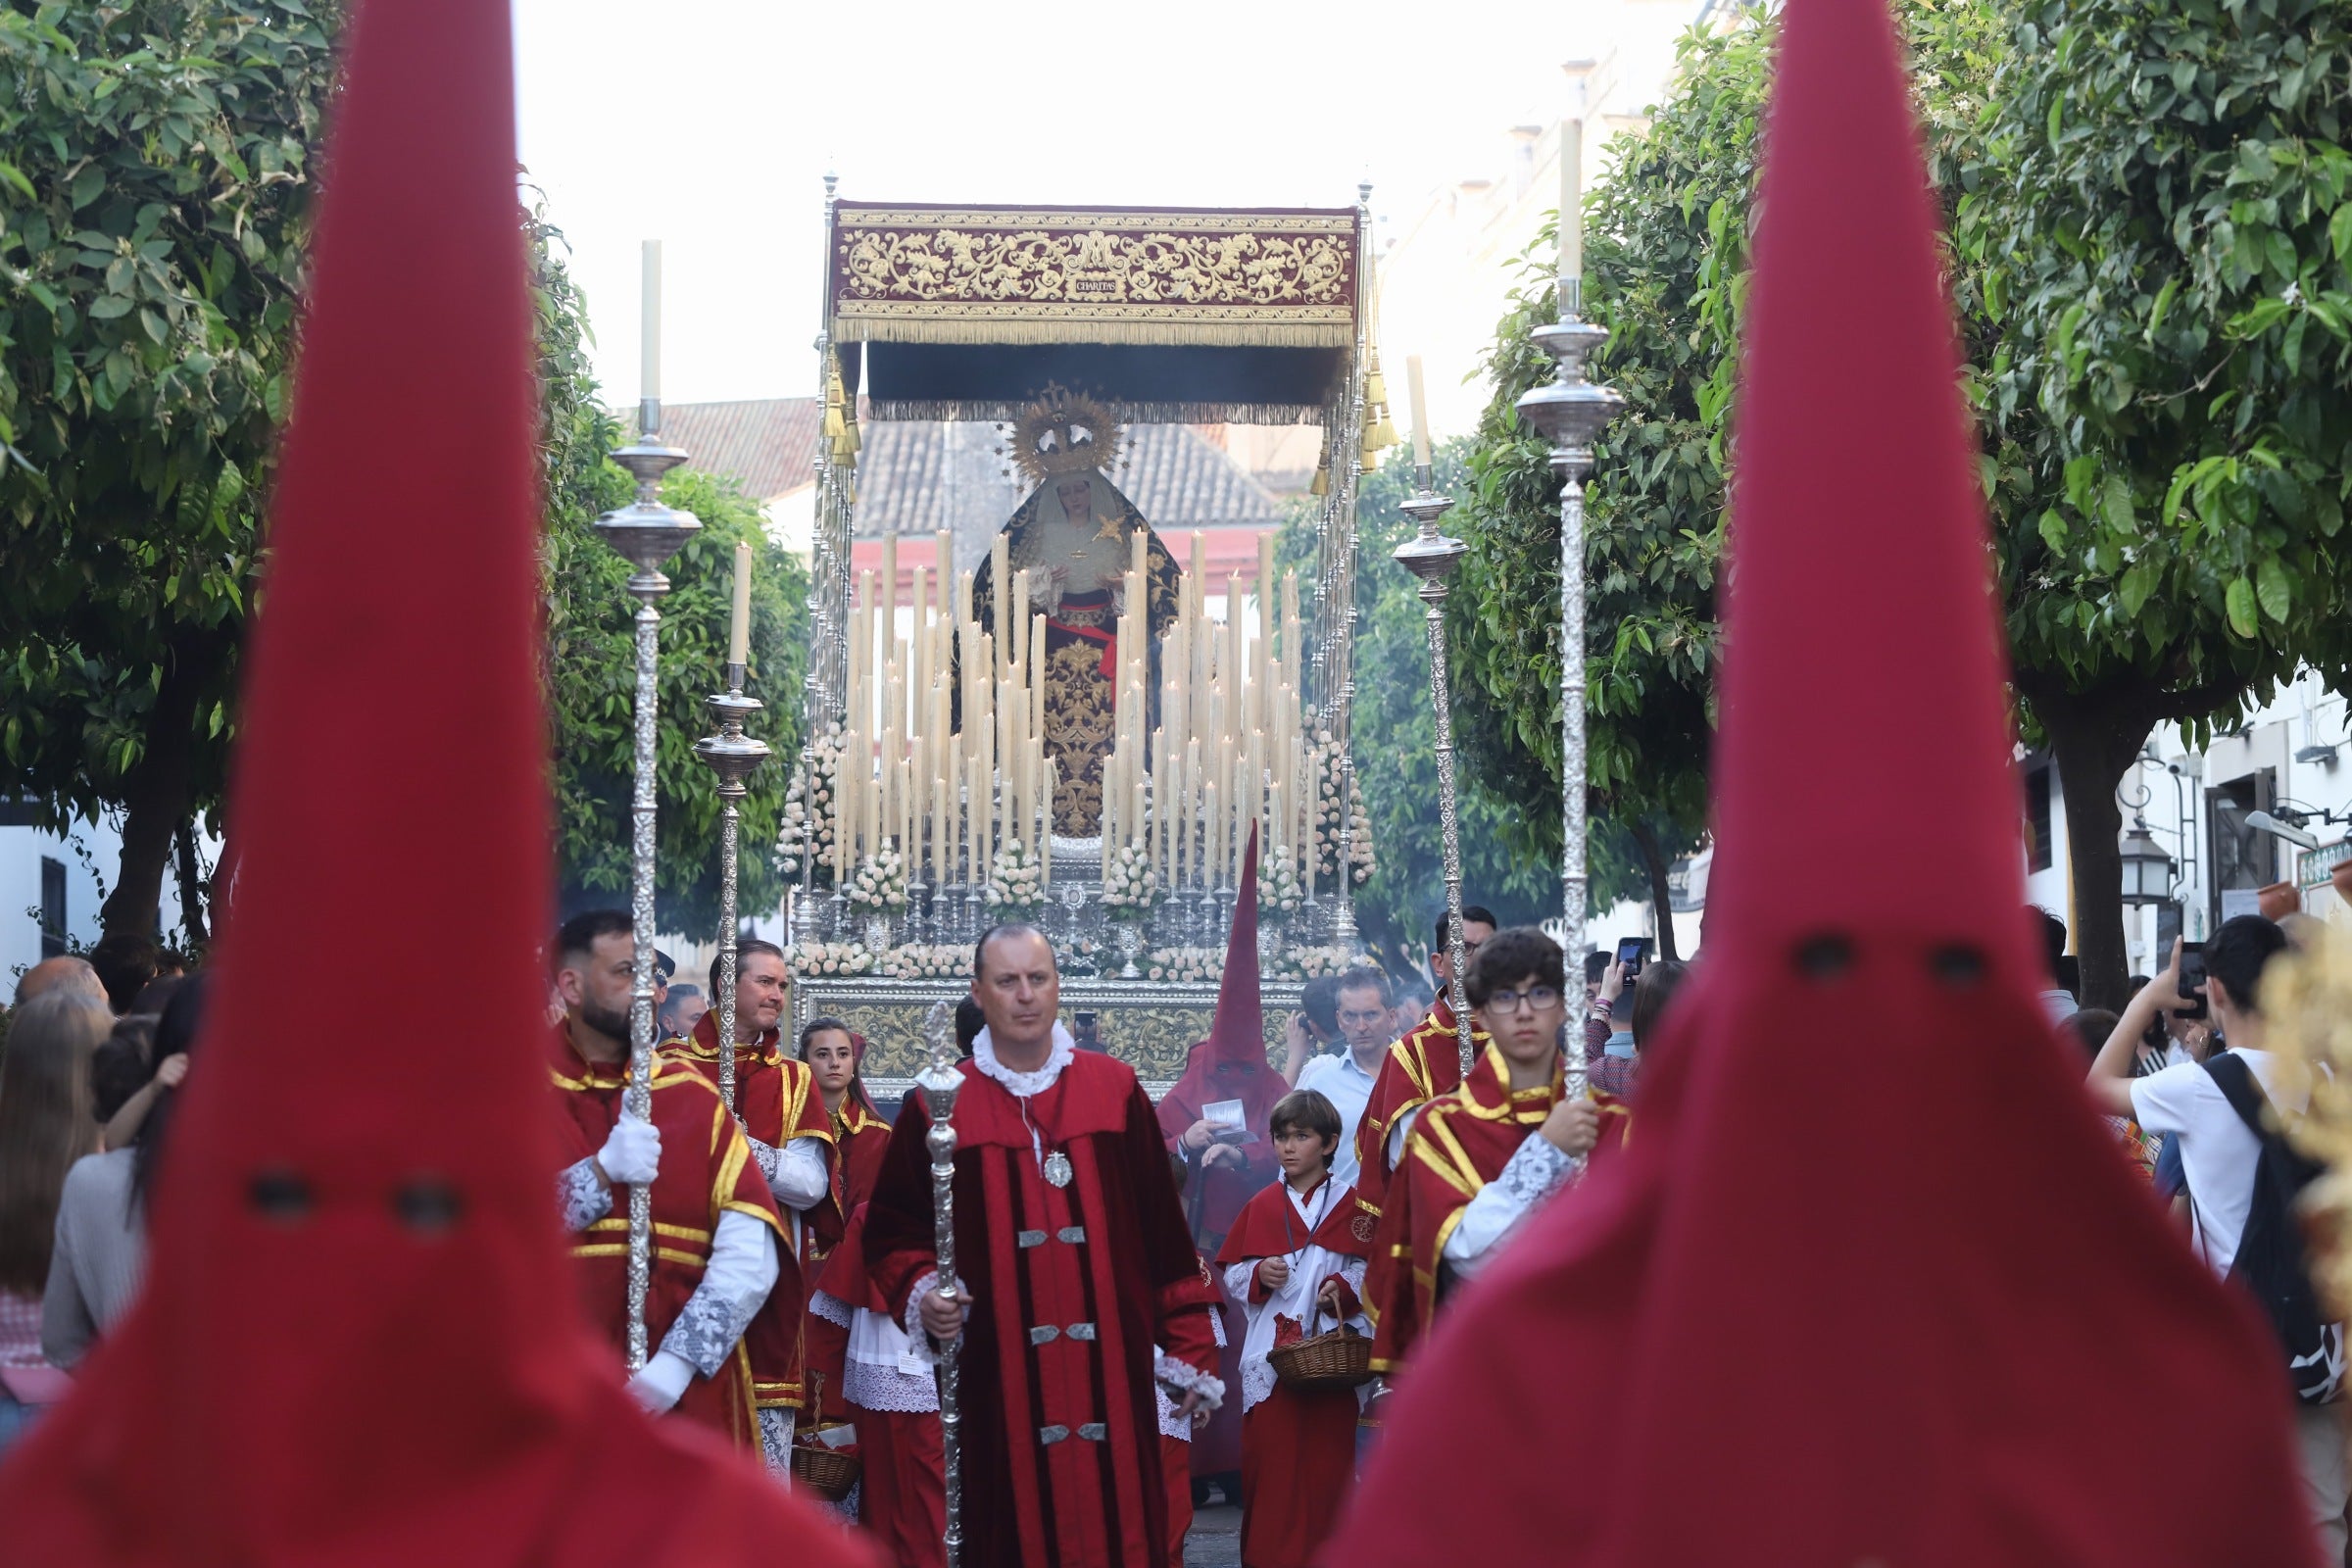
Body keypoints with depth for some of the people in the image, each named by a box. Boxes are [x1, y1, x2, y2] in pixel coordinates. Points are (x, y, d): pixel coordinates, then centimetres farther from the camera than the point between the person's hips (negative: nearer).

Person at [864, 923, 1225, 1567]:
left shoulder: (1116, 1090, 7)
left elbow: (1163, 1229, 7)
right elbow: (894, 1227, 10)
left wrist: (1189, 1346, 5)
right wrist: (920, 1291, -10)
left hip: (1111, 1364, 1)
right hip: (997, 1373, -1)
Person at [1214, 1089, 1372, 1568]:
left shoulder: (1350, 1206, 1)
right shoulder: (1261, 1207, 10)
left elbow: (1372, 1273, -1)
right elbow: (1232, 1275, 12)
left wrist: (1345, 1288, -19)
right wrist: (1258, 1276, -8)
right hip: (1269, 1357, 3)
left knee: (1326, 1466, -1)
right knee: (1267, 1462, 2)